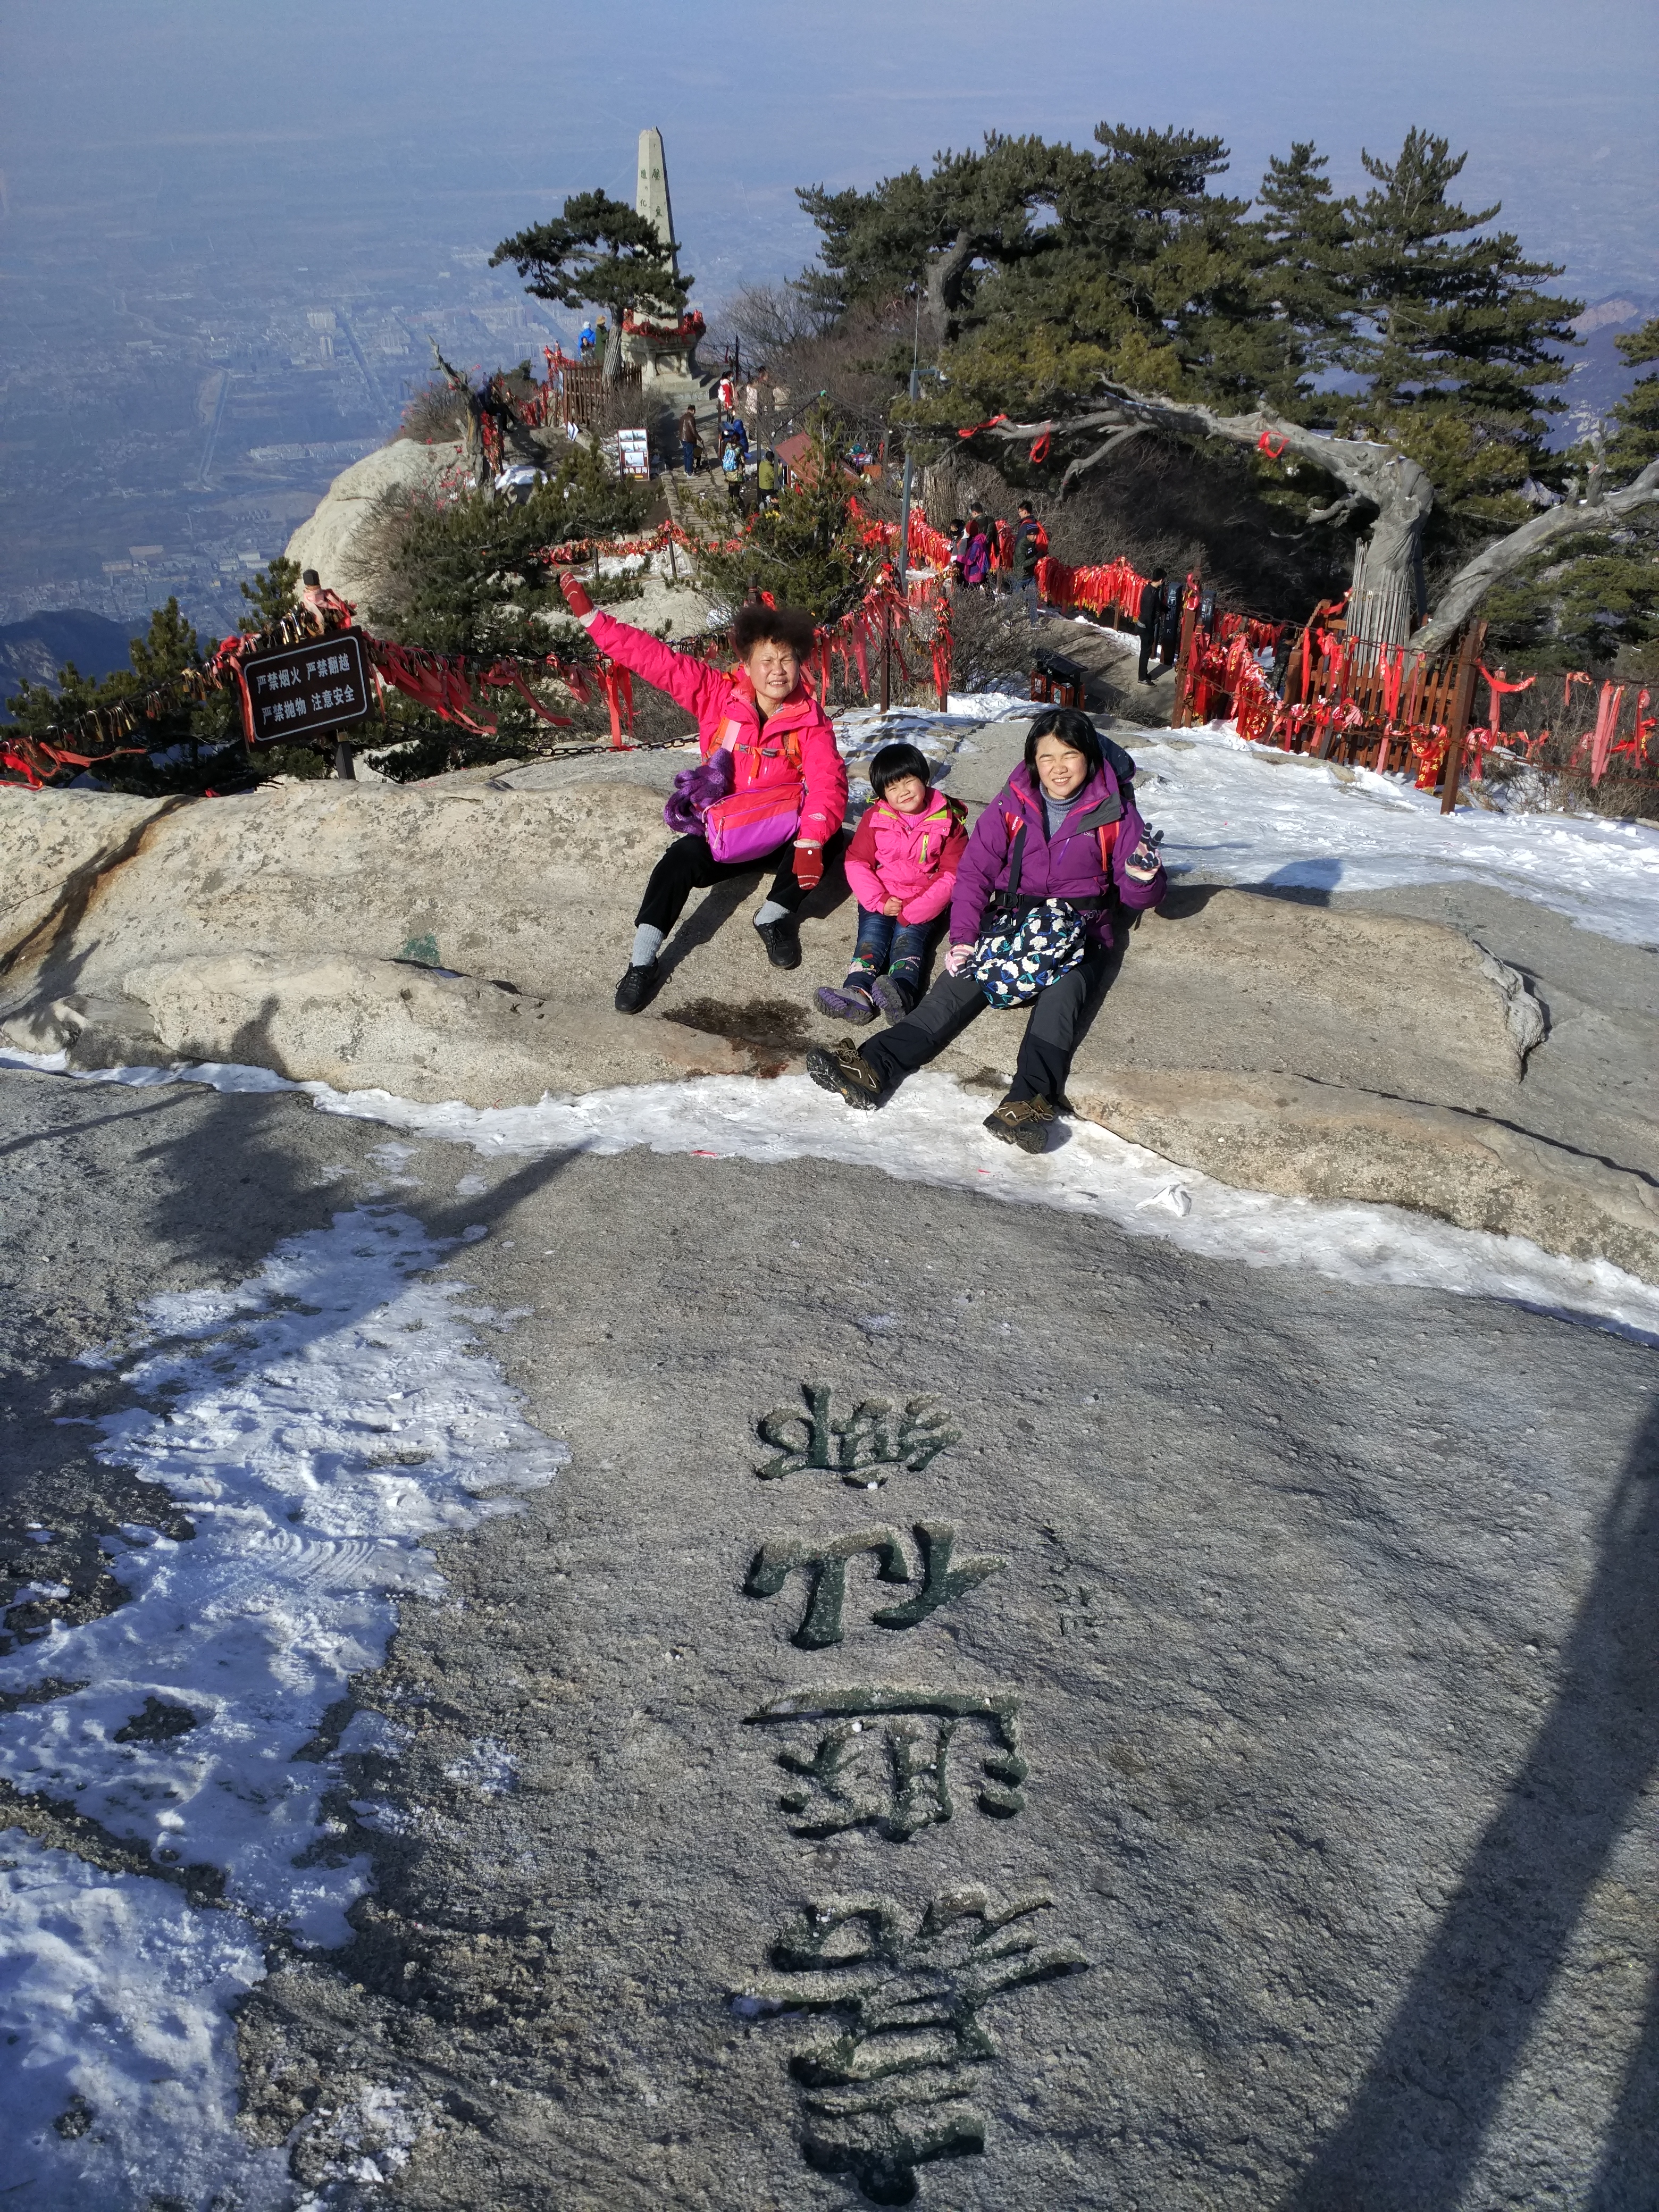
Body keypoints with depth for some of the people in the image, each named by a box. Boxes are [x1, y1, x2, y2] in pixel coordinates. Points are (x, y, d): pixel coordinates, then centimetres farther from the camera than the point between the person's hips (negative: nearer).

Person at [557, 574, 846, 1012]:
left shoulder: (811, 721, -11)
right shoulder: (717, 695, -9)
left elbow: (828, 785, -22)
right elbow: (654, 659, -13)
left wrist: (810, 842, -39)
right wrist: (590, 615, -20)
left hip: (783, 835, 0)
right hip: (722, 834, 0)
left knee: (822, 845, -28)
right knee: (680, 861, -24)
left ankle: (774, 916, -2)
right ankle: (642, 962, -16)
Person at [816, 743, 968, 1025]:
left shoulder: (948, 822, -2)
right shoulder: (874, 819, 3)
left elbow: (951, 875, -6)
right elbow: (856, 862, 2)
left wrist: (915, 910, -18)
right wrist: (879, 901, -14)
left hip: (922, 903, -2)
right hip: (880, 899, 2)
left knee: (908, 935, -28)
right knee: (872, 933, -24)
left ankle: (902, 990, -57)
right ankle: (858, 992, -50)